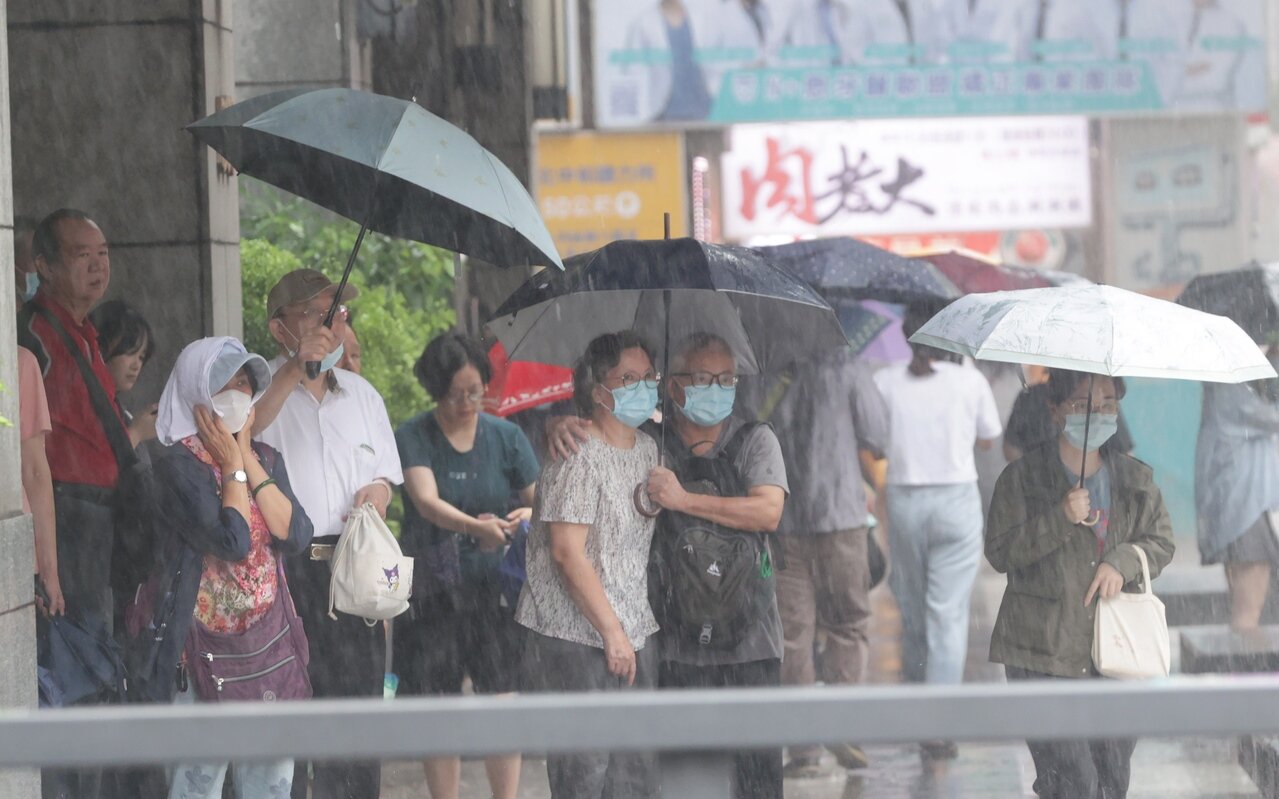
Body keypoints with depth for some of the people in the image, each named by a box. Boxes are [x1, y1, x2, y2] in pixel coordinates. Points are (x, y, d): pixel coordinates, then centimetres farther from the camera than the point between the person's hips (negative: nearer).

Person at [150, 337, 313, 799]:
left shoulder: (265, 458, 12)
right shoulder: (180, 465, -9)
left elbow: (295, 535, -4)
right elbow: (232, 542, -20)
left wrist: (249, 460, -3)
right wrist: (232, 465, -8)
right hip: (207, 637, -6)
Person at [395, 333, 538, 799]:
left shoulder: (506, 437, 5)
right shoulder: (412, 438, -4)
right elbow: (427, 500, -20)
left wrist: (529, 514, -19)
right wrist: (475, 526, -38)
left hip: (493, 585, 1)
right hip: (431, 591, -1)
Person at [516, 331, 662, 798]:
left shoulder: (647, 450, 13)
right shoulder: (578, 457, -14)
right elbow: (567, 552, -19)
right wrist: (611, 631, -17)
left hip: (633, 636, 8)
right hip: (576, 639, -8)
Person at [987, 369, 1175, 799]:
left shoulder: (1136, 479, 11)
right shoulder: (1023, 478, 0)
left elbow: (1161, 542, 14)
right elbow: (1000, 551, -5)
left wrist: (1123, 562, -7)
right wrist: (1061, 519, -16)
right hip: (1044, 656, -4)